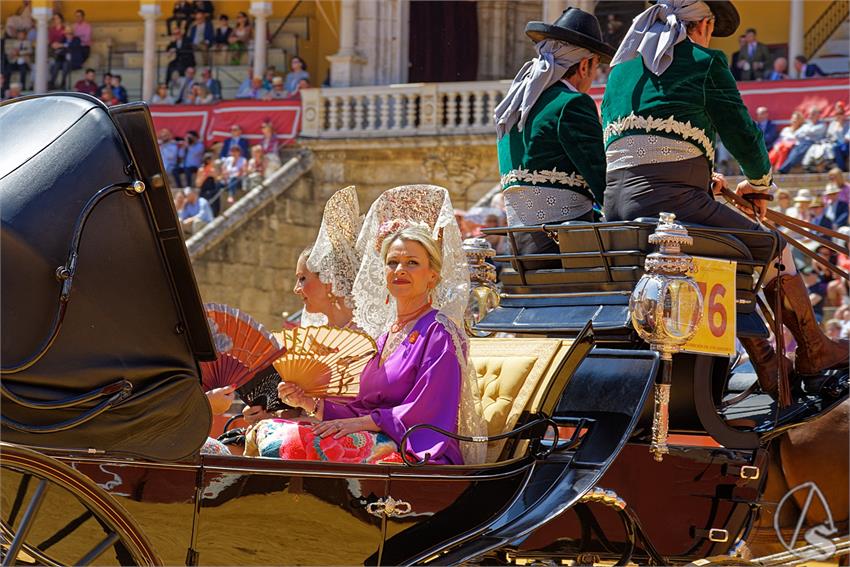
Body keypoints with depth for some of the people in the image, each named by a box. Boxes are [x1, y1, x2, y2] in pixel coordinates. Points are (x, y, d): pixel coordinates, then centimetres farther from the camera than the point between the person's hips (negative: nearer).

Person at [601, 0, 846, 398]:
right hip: (670, 199, -7)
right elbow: (743, 135, 5)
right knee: (774, 251, 16)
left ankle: (768, 367, 30)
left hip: (615, 208, 7)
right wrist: (759, 184, 27)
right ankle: (813, 353, 32)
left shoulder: (620, 69, 23)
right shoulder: (705, 61, 5)